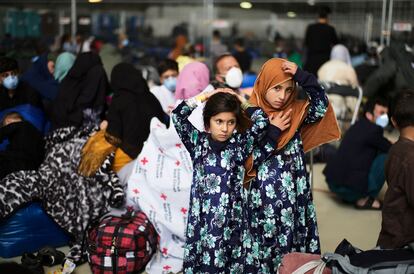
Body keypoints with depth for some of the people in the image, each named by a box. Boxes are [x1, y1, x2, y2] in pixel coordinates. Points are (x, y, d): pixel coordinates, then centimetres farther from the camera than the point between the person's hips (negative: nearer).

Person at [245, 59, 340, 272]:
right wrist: (272, 131, -19)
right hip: (262, 201, -3)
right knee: (262, 246, 4)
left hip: (293, 199, 3)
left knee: (293, 248, 7)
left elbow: (320, 106, -14)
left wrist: (302, 76, -20)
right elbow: (247, 161, -11)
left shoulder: (295, 112, 5)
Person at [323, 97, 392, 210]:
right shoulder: (373, 130, -12)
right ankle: (364, 199, -1)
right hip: (348, 188, -10)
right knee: (386, 157, -8)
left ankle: (349, 196, 15)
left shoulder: (359, 126, 15)